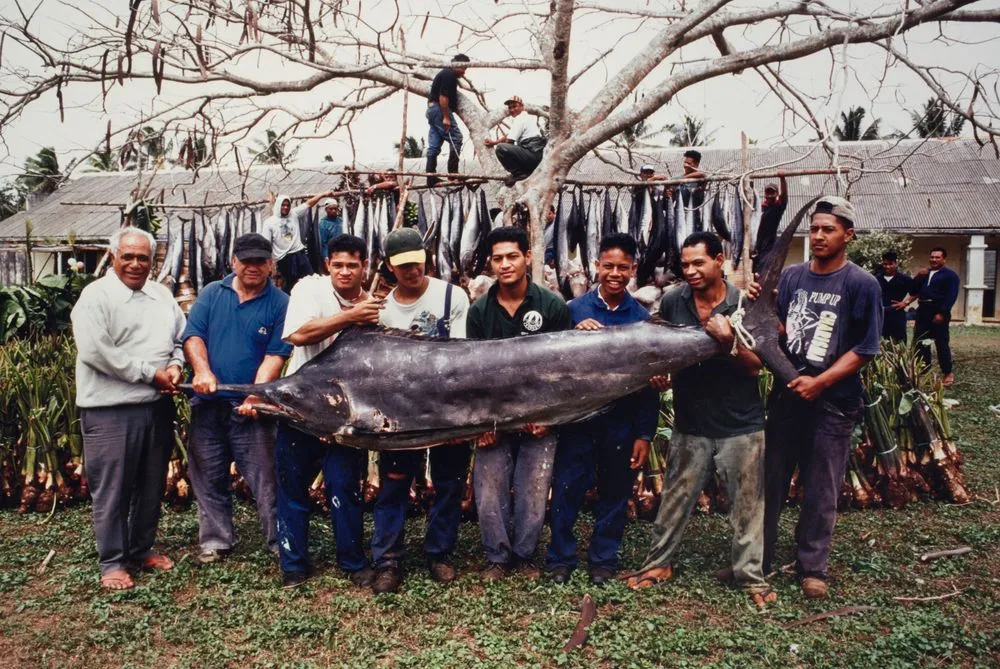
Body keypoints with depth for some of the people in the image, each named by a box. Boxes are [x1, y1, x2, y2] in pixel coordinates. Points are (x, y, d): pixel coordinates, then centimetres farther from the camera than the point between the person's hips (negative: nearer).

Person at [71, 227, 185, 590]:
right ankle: (112, 561, 17)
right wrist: (150, 373, -15)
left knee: (152, 485, 15)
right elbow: (96, 351, -18)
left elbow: (181, 336, 17)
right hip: (111, 410, -6)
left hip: (158, 406, 6)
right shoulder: (96, 295, -8)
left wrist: (175, 364, -4)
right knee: (112, 489, 3)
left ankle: (142, 548, 31)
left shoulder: (162, 295, 12)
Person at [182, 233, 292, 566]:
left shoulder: (280, 303, -3)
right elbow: (193, 335, 1)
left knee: (264, 478, 0)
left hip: (250, 406, -4)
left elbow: (276, 355, -9)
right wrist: (202, 371, -18)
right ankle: (216, 540, 29)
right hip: (208, 403, 4)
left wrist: (256, 395, -20)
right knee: (208, 476, 14)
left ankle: (280, 542, 11)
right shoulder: (211, 294, 8)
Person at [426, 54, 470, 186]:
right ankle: (453, 172, -10)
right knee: (456, 139, -9)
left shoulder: (447, 74, 22)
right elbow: (443, 97, -20)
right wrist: (446, 117, -22)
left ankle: (431, 178, 4)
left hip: (432, 110, 10)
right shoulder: (449, 75, -10)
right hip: (440, 110, -10)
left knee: (434, 146, 6)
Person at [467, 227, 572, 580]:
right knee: (489, 492, 3)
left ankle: (524, 555, 27)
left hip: (538, 418, -1)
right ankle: (497, 557, 24)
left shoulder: (553, 306, -5)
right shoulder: (479, 310, 0)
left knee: (533, 494, 6)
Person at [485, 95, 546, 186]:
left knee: (500, 148, -23)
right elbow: (509, 135, 27)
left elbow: (509, 141, -11)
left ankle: (519, 174, -15)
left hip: (532, 155, -11)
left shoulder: (520, 119, -7)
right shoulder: (529, 117, 24)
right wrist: (494, 142, 22)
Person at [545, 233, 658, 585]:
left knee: (614, 494, 12)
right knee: (566, 490, 4)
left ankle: (603, 559, 29)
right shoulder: (575, 309, -2)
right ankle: (560, 558, 22)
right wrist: (575, 335, -23)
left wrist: (645, 434, -2)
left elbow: (650, 382, 0)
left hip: (622, 421, 1)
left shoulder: (642, 318, -1)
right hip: (578, 417, -1)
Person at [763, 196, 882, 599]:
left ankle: (812, 568, 24)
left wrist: (820, 382, -17)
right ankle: (757, 559, 24)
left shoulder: (861, 284, -7)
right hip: (786, 395, 4)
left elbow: (864, 348, -9)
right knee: (769, 481, 10)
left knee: (821, 491, 8)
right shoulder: (791, 276, 5)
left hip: (832, 402, -4)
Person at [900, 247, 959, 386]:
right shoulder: (924, 274, 20)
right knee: (920, 342, 6)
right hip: (923, 310, 6)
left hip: (939, 311, -6)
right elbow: (913, 291, 11)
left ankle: (948, 373, 6)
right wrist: (919, 276, -3)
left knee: (941, 343, -3)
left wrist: (942, 313, -19)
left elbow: (951, 296, -11)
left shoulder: (950, 275, 0)